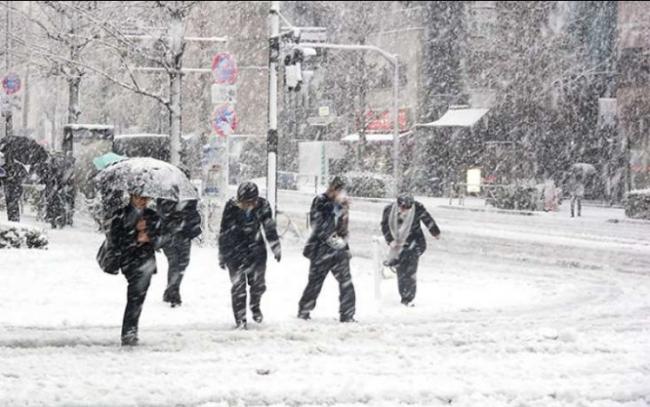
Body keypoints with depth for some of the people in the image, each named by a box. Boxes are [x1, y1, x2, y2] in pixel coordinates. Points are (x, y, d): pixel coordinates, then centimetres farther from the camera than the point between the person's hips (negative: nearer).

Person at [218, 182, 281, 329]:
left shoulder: (262, 205, -12)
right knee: (238, 285, -4)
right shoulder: (231, 207, -17)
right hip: (235, 250, -2)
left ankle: (255, 306, 35)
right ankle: (240, 319, 5)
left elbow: (270, 227, 3)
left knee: (258, 283, 4)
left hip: (256, 248, 2)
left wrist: (276, 248, 8)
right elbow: (224, 232, -7)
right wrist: (222, 255, -1)